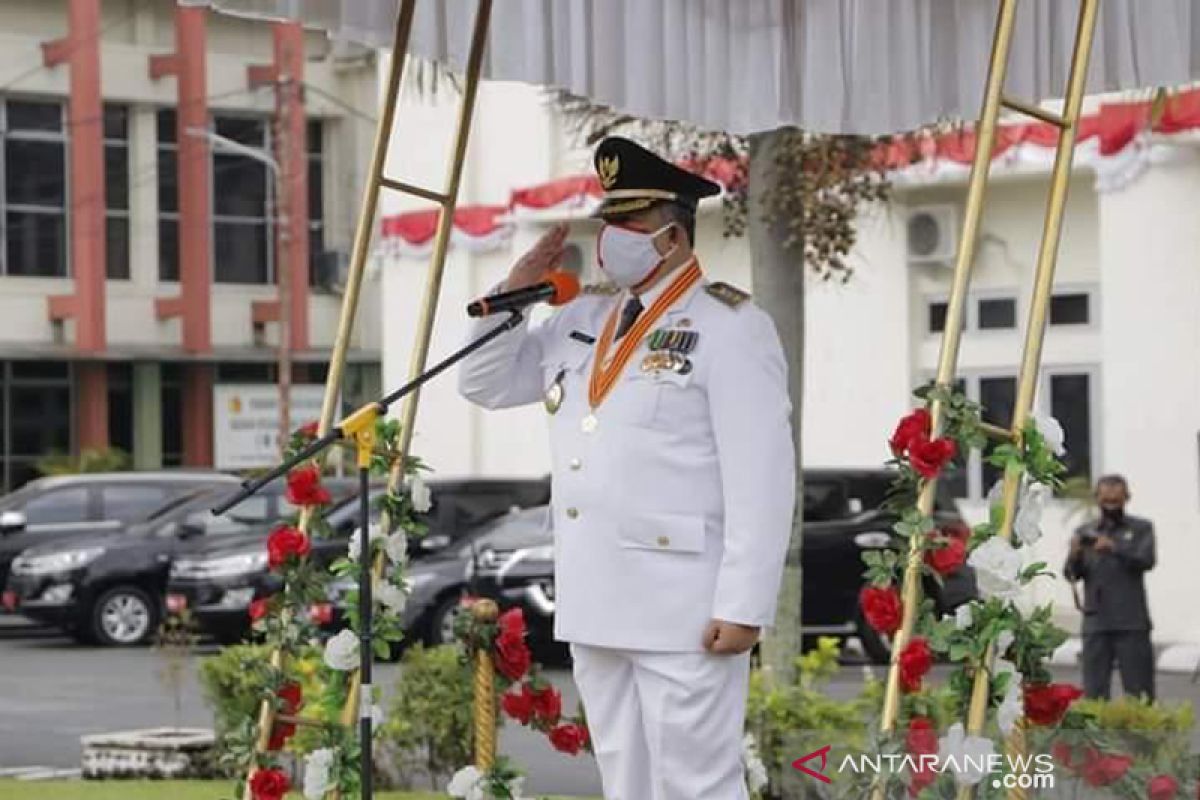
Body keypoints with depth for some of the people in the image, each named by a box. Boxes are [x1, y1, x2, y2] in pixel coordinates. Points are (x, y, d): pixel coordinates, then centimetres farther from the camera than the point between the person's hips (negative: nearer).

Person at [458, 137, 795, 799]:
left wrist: (743, 606, -18)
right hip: (594, 602, 8)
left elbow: (762, 479, -13)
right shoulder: (581, 321, 15)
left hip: (684, 607, -8)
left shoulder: (729, 326, -8)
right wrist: (515, 292, 8)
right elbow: (483, 384, 24)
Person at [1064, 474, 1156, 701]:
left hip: (1132, 623, -2)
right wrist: (1074, 555, -19)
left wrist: (1114, 548, -25)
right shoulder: (1085, 532, 13)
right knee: (1094, 693, 1)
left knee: (1139, 692, 0)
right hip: (1096, 622, 2)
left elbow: (1146, 561, -9)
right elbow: (1072, 574, 3)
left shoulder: (1141, 528, 8)